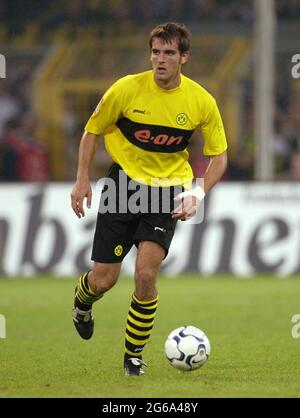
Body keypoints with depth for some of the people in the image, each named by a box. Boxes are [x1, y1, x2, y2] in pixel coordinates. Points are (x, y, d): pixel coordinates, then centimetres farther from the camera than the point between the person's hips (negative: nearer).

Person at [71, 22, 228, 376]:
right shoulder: (127, 89, -12)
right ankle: (82, 300, 40)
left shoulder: (202, 102, -9)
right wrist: (82, 180, -4)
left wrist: (198, 193, -13)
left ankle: (134, 354, 2)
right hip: (123, 182, 0)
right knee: (104, 279, 0)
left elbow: (219, 155, 2)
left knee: (146, 273, -18)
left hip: (167, 191, 0)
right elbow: (93, 130, 2)